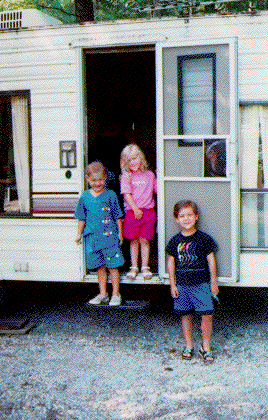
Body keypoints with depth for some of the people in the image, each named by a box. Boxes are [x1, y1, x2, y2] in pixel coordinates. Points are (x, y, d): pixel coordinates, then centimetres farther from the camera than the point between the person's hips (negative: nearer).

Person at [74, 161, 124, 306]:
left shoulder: (110, 195, -3)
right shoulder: (85, 197, 5)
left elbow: (118, 216, 3)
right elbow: (82, 218, 15)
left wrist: (120, 233, 2)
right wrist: (79, 234, 15)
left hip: (110, 236, -3)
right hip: (93, 238, 3)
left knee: (113, 266, 0)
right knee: (100, 267, 12)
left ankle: (116, 294, 11)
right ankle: (103, 294, 23)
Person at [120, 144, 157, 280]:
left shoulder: (149, 175, 9)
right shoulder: (126, 177, 2)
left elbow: (158, 190, 16)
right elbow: (127, 194, -5)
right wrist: (135, 209, -13)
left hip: (148, 211, 1)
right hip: (132, 212, -1)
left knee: (144, 240, 3)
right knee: (134, 240, 7)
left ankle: (145, 267, 13)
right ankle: (134, 267, 18)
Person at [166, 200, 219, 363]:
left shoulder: (204, 238, -3)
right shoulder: (175, 241, 4)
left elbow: (211, 260, 2)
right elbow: (171, 262, 9)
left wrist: (213, 282, 1)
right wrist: (172, 284, 6)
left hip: (201, 283, -2)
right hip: (182, 284, 2)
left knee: (207, 314, -7)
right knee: (186, 315, 9)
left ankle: (206, 347, 8)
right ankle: (189, 346, 24)